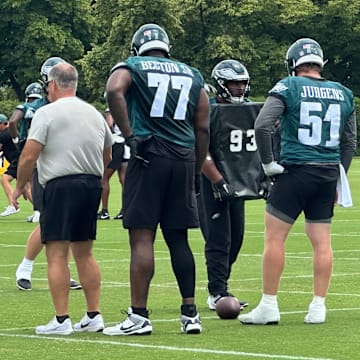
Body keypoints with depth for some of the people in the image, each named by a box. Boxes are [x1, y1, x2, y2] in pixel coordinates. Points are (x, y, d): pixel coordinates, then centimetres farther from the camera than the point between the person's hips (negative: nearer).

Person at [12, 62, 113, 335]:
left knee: (57, 253, -5)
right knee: (84, 252, 14)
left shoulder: (47, 113, -6)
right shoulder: (94, 113, 14)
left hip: (61, 186, -7)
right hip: (92, 184, 7)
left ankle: (61, 320, -9)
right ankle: (94, 316, 12)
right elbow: (108, 157, 23)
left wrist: (19, 187, 2)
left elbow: (29, 157, -11)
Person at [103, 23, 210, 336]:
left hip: (149, 157, -4)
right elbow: (203, 128, 14)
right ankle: (190, 313, 12)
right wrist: (196, 172, 19)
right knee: (178, 239, 11)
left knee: (142, 237, -5)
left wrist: (129, 135, -14)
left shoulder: (133, 67, 6)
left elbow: (114, 90, -18)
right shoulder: (192, 75, 18)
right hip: (184, 158, 4)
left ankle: (139, 316, -8)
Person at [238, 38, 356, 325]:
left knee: (274, 237, 2)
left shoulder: (288, 88, -5)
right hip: (328, 174, 5)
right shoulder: (342, 94, 9)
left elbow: (262, 126, -15)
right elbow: (350, 142, 14)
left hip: (296, 171, -5)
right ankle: (318, 307, 10)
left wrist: (268, 164, -5)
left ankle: (269, 306, 1)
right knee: (322, 242, 9)